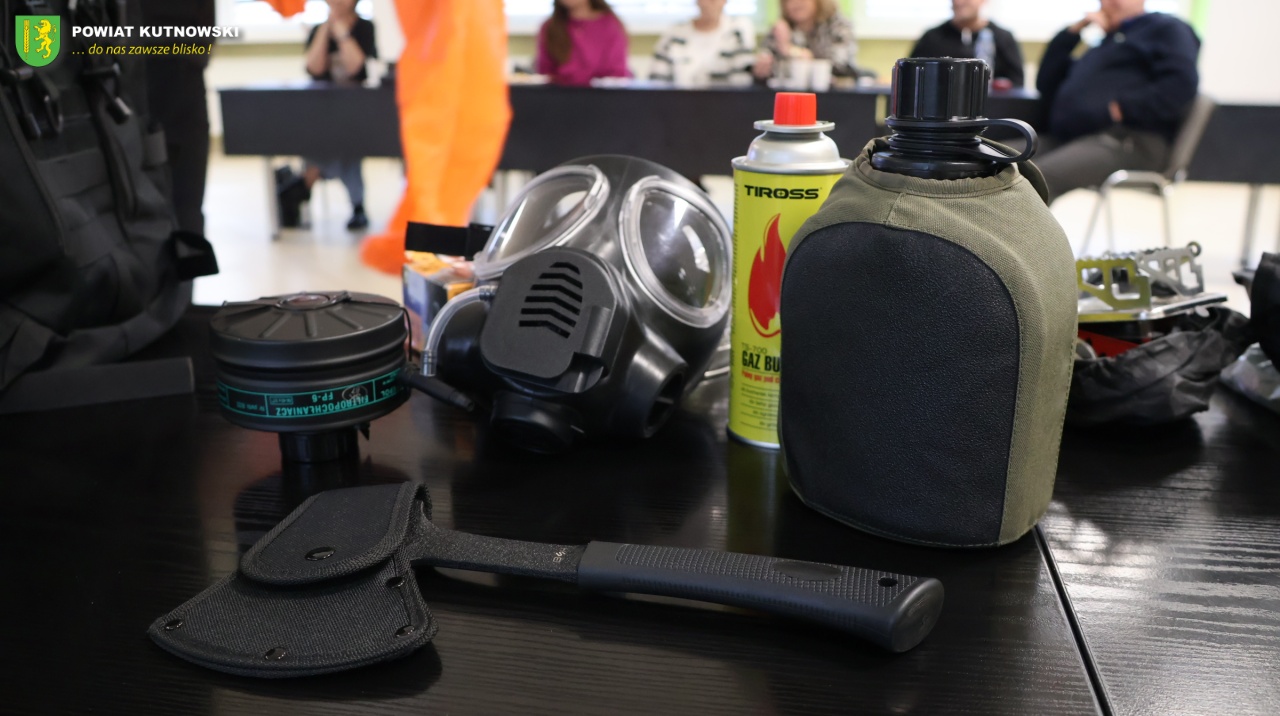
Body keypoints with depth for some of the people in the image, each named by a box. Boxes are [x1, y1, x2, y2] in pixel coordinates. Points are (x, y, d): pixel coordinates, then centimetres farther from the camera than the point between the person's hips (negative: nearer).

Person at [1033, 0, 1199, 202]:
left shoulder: (1167, 28, 13)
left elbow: (1182, 83, -5)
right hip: (1067, 139, 8)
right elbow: (1046, 86, 27)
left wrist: (1121, 109, -13)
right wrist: (1074, 30, 21)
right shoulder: (1105, 44, 32)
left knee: (1039, 177, -33)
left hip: (1125, 142, -8)